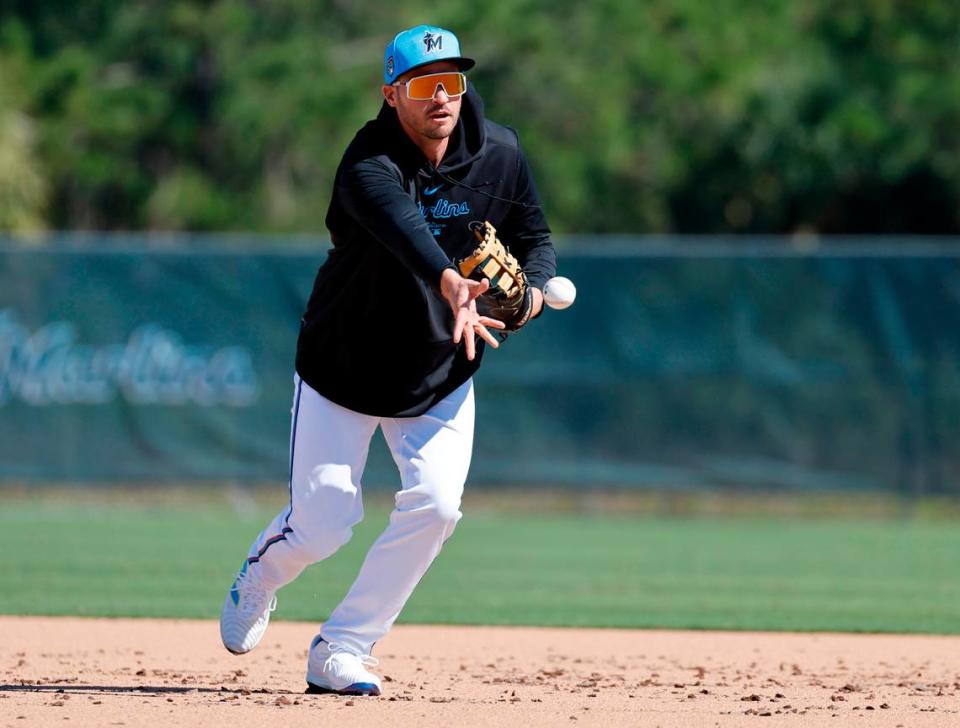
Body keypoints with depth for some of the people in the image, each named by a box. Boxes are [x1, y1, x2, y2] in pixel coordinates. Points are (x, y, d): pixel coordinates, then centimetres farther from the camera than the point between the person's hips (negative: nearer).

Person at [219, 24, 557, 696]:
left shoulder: (499, 154, -11)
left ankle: (341, 652, -2)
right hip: (344, 368, -4)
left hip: (441, 378, 4)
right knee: (321, 527, -2)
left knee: (436, 505, -16)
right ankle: (257, 582, 36)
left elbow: (535, 237, 3)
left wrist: (533, 291, -21)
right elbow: (403, 225, -49)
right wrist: (450, 284, -69)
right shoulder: (370, 164, -28)